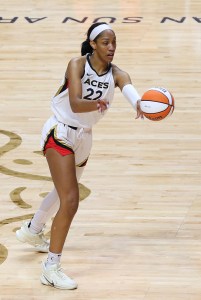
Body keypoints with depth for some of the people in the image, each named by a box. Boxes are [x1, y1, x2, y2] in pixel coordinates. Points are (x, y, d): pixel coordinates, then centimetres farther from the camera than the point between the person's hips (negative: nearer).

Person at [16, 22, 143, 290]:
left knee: (64, 192, 28)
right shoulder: (77, 65, -19)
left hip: (83, 137, 7)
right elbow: (75, 104, -33)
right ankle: (51, 268, -14)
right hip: (60, 133, -7)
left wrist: (139, 104, -57)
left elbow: (129, 89, -33)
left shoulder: (116, 74, -9)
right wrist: (97, 104, -54)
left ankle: (32, 231, 55)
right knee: (70, 200, -20)